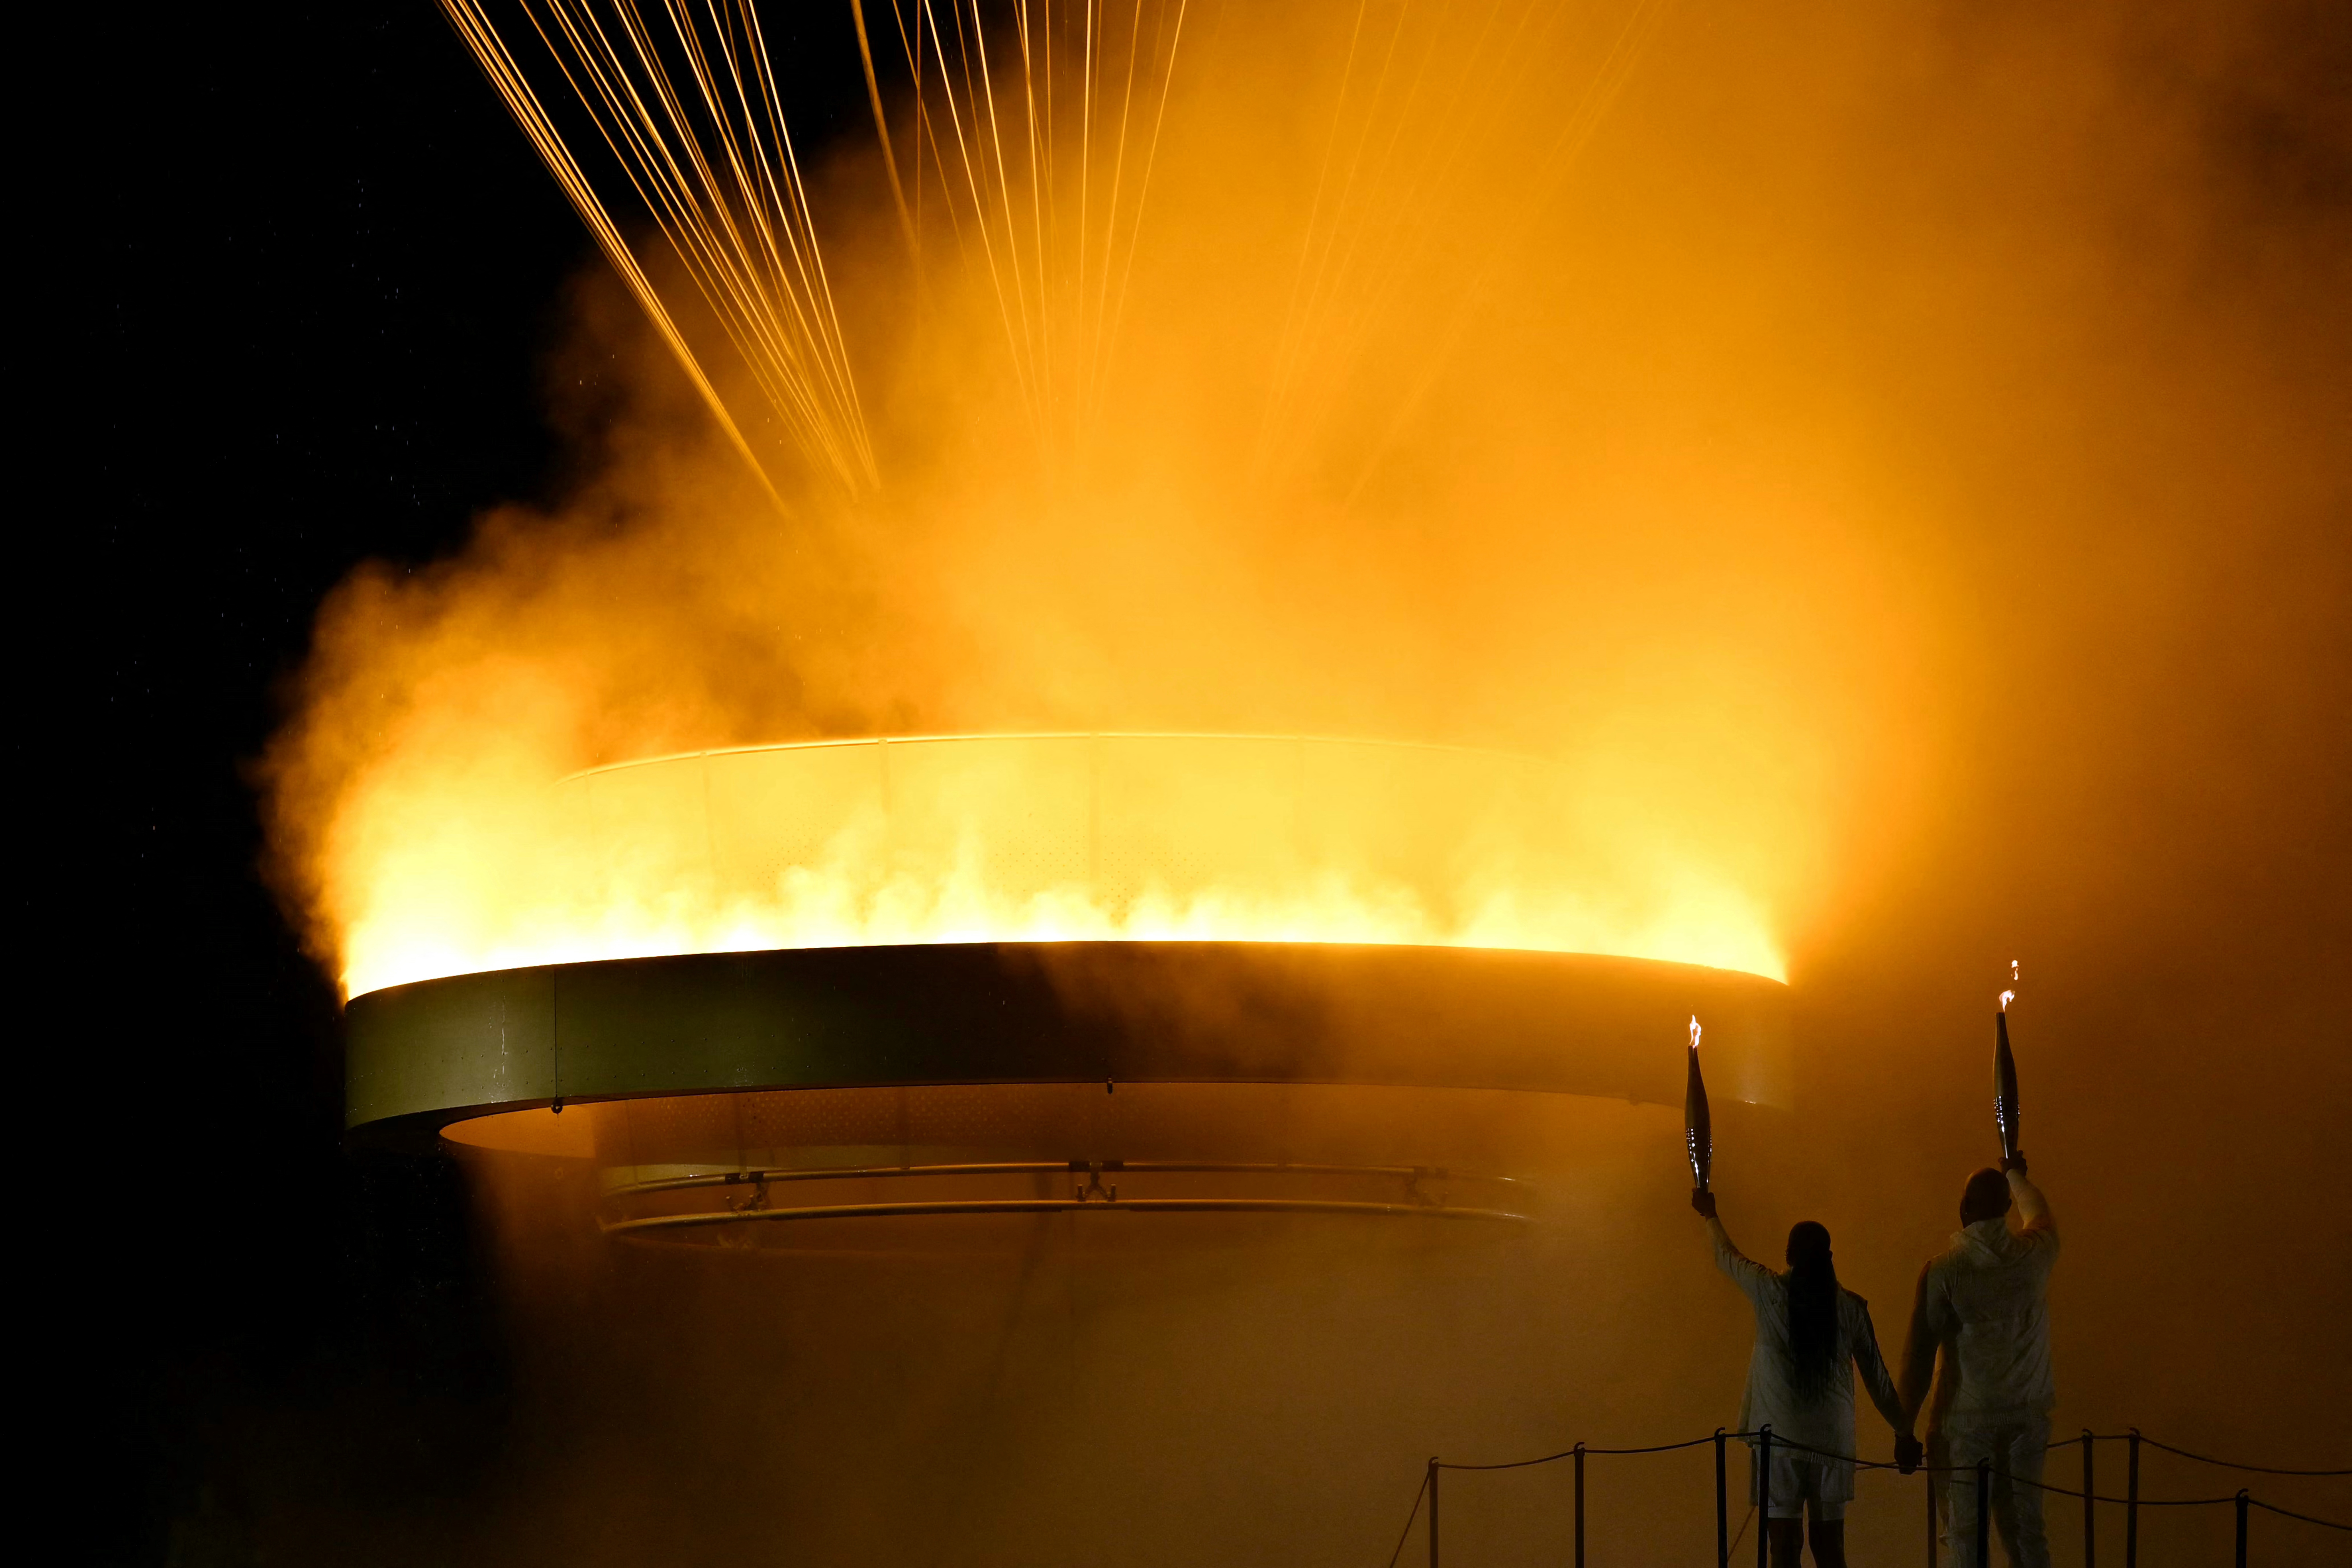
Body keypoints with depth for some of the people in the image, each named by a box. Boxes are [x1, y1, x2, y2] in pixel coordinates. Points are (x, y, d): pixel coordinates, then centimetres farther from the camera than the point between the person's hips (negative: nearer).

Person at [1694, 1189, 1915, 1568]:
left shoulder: (1771, 1292, -4)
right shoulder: (1851, 1307, 0)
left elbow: (1726, 1256, 15)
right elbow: (1878, 1379, 4)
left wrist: (1710, 1215, 35)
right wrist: (1904, 1431, 15)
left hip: (1779, 1439, -2)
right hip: (1834, 1441, 2)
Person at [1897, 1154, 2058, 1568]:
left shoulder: (1942, 1271, -10)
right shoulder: (2033, 1255, 0)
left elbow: (1919, 1355, -9)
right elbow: (2041, 1212, 27)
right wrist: (2016, 1174, 48)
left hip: (1967, 1417, -4)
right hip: (2028, 1415, 4)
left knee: (1963, 1530, 0)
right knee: (2025, 1525, 9)